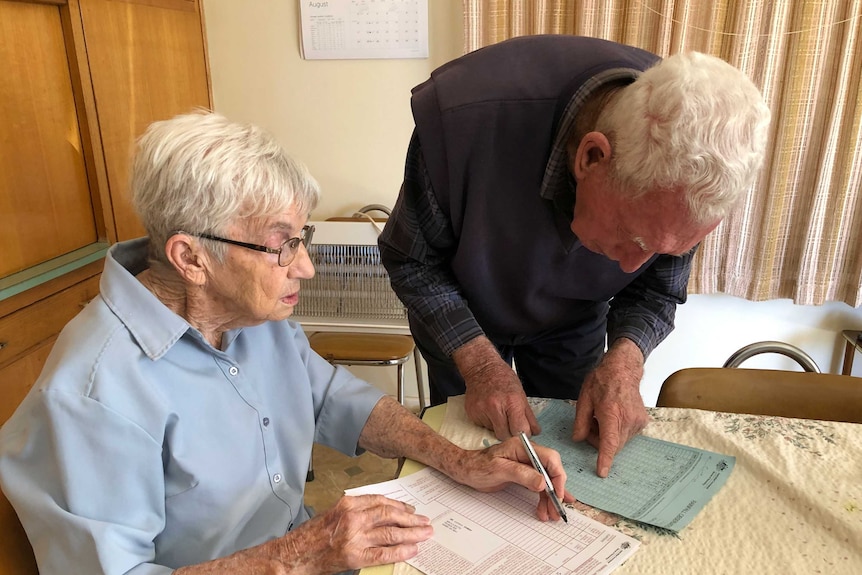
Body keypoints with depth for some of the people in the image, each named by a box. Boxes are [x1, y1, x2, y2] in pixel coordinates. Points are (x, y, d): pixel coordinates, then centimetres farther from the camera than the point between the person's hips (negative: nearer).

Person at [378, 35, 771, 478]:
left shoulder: (689, 174, -30)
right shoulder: (465, 116, -40)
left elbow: (656, 292, -12)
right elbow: (410, 260, -23)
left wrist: (624, 361, -31)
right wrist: (478, 360, -31)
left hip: (574, 322, 2)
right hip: (461, 315, -1)